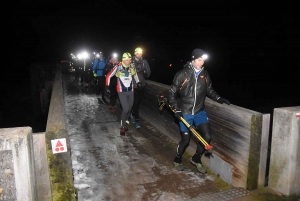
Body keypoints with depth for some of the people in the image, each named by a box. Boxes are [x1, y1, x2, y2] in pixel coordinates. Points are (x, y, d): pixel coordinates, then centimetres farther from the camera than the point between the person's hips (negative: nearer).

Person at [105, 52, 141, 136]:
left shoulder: (132, 68, -2)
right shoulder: (118, 67, -14)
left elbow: (135, 74, 22)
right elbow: (109, 76, -4)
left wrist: (138, 82, 22)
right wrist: (107, 86, -5)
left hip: (130, 91, 5)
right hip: (121, 92, -4)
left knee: (129, 109, 10)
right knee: (125, 109, -15)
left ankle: (125, 123, 35)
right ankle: (122, 127, 6)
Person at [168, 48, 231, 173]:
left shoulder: (204, 74, 0)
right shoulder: (182, 74, -11)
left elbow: (209, 90, 13)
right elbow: (172, 93, -5)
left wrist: (218, 98, -3)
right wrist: (177, 109, -11)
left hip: (200, 111, 4)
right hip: (185, 113, -3)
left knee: (207, 137, -6)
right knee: (185, 139, 3)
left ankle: (196, 159, 21)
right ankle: (178, 159, 32)